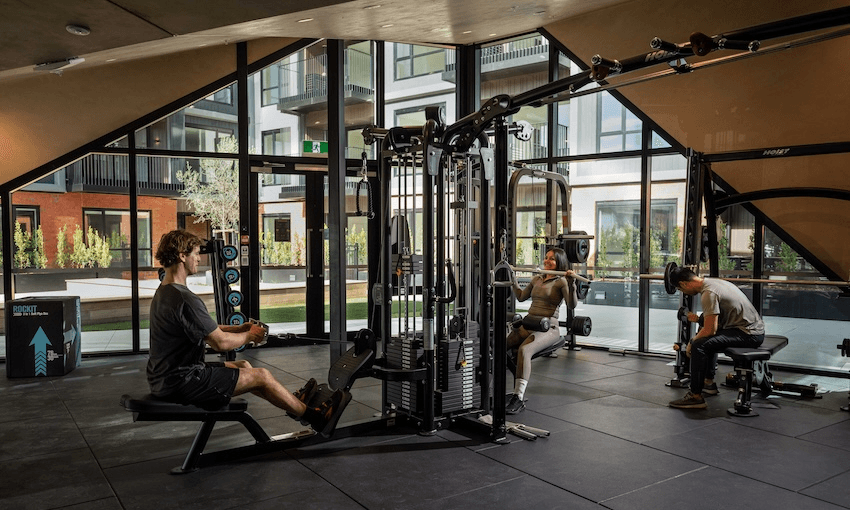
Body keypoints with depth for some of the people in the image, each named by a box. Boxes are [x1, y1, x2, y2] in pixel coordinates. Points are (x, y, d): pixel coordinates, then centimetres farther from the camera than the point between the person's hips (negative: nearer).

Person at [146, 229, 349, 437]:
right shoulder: (184, 299, -25)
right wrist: (249, 336, -3)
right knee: (262, 376, -3)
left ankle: (296, 403, 38)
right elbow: (220, 342, -22)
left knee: (243, 366, 22)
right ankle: (317, 419, 12)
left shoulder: (163, 293, 9)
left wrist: (238, 328, 10)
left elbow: (206, 330, 18)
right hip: (182, 383, -11)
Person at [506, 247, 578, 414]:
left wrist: (571, 283, -25)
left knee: (524, 350, -36)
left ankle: (518, 398, -37)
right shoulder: (537, 279, 20)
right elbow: (521, 296, 31)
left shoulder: (561, 281, -1)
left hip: (548, 328, -7)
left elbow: (572, 304, -14)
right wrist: (513, 278, 34)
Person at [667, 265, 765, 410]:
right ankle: (709, 383, 33)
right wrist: (699, 319, 28)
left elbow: (710, 330, -19)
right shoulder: (712, 282, 12)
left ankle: (696, 397, -16)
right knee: (708, 338, 30)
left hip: (749, 334, -11)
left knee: (700, 345, -21)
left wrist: (691, 343, -4)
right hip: (754, 328, 11)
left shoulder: (708, 293, -20)